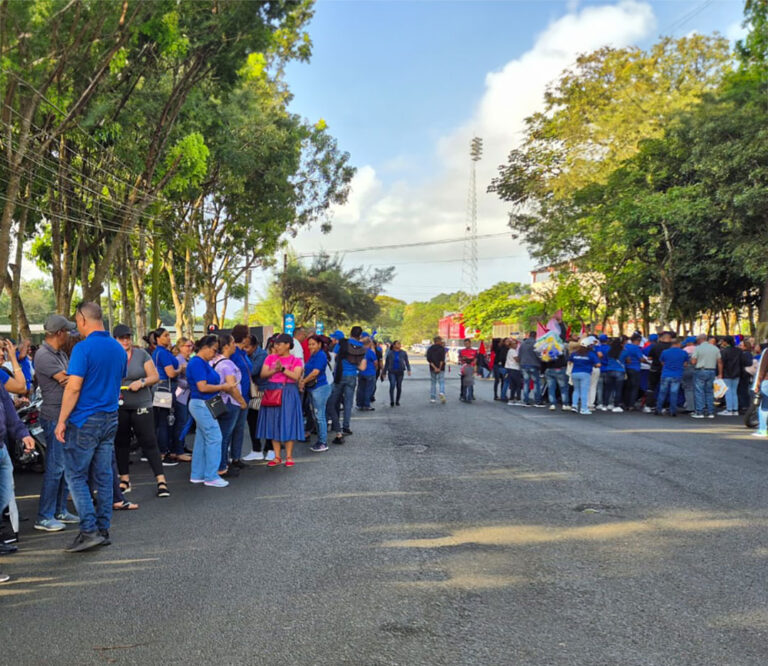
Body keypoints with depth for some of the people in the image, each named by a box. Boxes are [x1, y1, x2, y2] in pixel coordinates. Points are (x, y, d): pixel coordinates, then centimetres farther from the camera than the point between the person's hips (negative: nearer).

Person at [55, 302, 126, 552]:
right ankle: (103, 530, 15)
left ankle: (89, 531, -5)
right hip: (110, 419, 7)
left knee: (76, 476, 1)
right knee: (103, 476, 10)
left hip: (85, 420, -7)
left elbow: (74, 387, -18)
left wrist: (62, 421, -13)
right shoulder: (119, 349, 9)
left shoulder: (83, 348, -14)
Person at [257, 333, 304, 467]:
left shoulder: (295, 360, 2)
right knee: (273, 424, 5)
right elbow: (263, 374, 0)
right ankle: (277, 457, 13)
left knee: (288, 423, -2)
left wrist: (283, 369, -19)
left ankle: (289, 457, 7)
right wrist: (274, 370, -16)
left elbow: (296, 376, -12)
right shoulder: (270, 358, 10)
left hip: (288, 393, -3)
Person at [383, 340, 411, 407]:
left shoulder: (403, 353, 1)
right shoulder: (390, 353, 0)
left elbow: (407, 362, 2)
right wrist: (384, 373, 10)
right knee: (392, 385, -19)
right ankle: (392, 401, -16)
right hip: (391, 372, -1)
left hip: (400, 372, 1)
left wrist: (409, 370, -12)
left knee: (399, 387, 5)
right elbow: (386, 363, 7)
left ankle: (397, 401, 21)